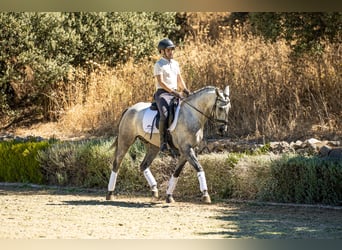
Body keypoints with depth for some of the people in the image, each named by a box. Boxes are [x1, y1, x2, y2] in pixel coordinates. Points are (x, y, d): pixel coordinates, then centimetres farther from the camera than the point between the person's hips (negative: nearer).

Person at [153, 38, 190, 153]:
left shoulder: (175, 64, 18)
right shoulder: (159, 64, -4)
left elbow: (179, 79, 22)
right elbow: (160, 82, -15)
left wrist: (185, 90, 3)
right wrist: (172, 92, -25)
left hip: (175, 93, 7)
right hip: (162, 93, -7)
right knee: (164, 114, -31)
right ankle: (163, 141, -29)